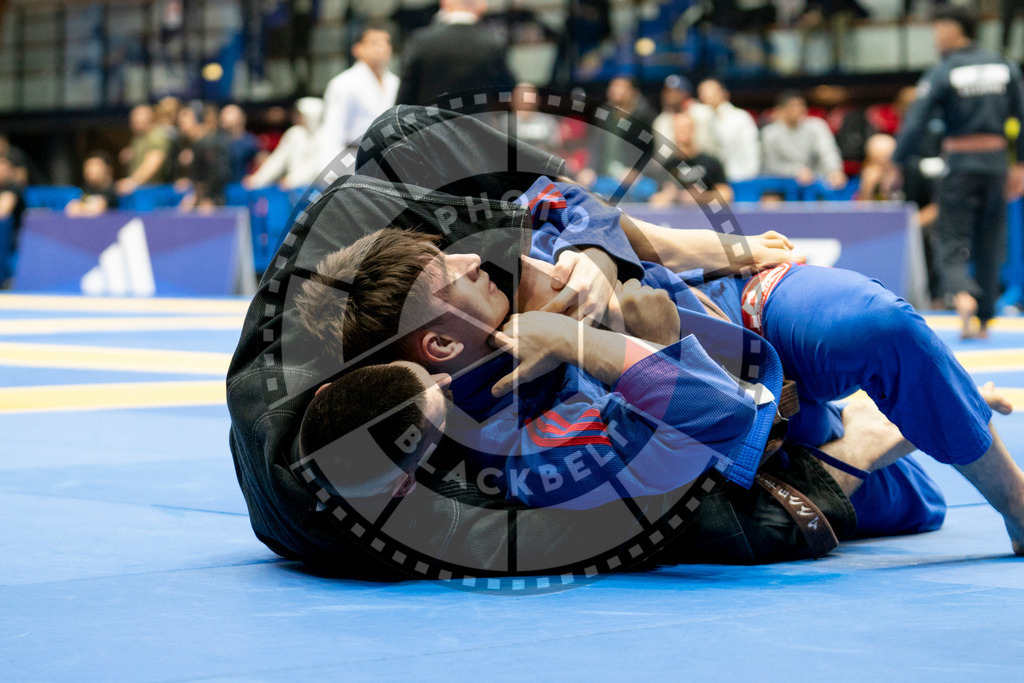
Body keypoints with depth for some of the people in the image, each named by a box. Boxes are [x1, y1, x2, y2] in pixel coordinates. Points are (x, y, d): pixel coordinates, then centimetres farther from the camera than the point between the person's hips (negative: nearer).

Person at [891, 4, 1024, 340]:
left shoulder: (942, 73, -9)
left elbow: (915, 123, -12)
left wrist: (895, 164, -5)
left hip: (960, 164, -4)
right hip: (996, 163, 4)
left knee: (954, 240, 1)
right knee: (989, 244, 13)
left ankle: (963, 294, -28)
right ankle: (983, 320, 15)